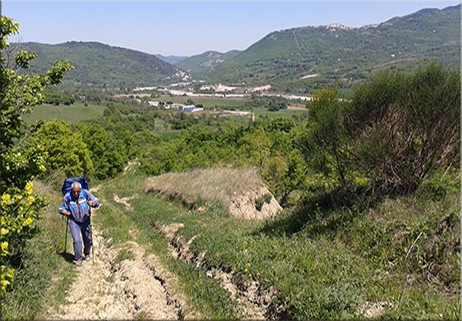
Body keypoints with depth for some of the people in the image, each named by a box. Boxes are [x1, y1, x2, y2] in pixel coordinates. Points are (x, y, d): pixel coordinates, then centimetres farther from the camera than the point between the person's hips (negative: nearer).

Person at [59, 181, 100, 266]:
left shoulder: (85, 193, -15)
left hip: (85, 220, 2)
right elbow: (61, 208, -1)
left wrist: (93, 203, -34)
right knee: (77, 240, -14)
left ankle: (87, 254, 41)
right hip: (73, 221, -1)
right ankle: (78, 259, 5)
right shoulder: (67, 197, -15)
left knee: (88, 240, 11)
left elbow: (97, 202, -10)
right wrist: (65, 212, -24)